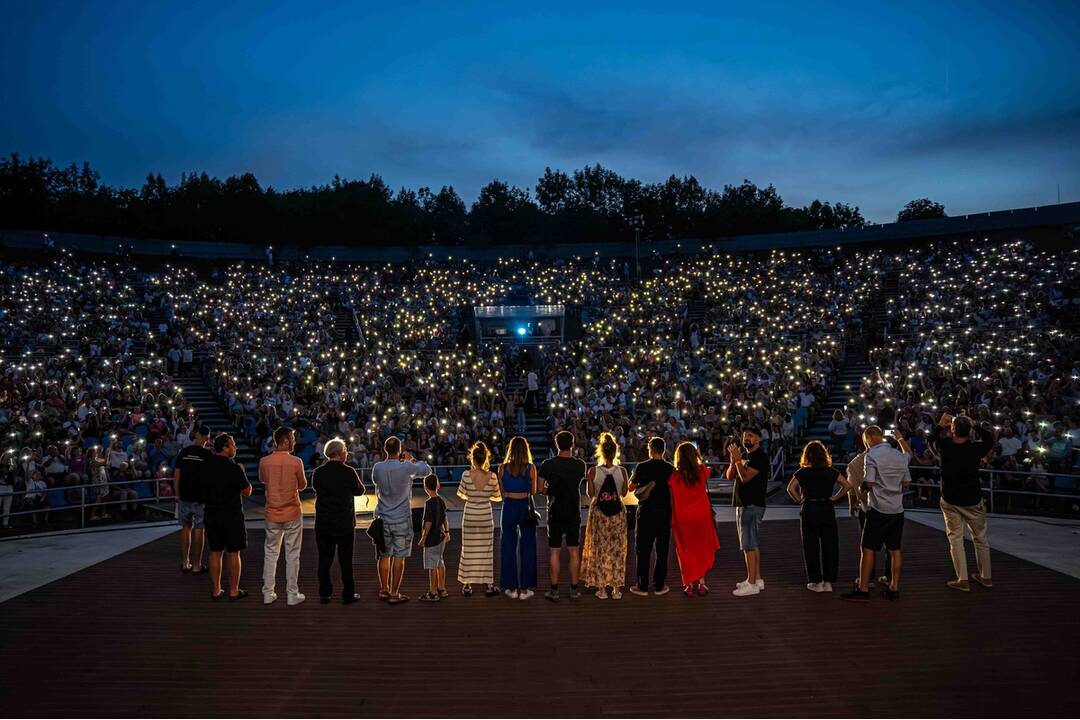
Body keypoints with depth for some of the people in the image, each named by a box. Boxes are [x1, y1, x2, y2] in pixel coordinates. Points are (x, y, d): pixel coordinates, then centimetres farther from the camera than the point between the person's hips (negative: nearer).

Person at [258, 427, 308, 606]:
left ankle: (268, 593, 20)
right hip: (293, 514, -3)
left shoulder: (264, 461, -6)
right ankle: (292, 594, 13)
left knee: (270, 553, 15)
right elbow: (302, 485, -2)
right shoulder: (296, 462, -15)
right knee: (292, 554, 7)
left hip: (272, 514, 3)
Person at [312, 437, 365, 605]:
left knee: (324, 559, 11)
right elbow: (360, 491, 1)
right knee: (346, 560, 7)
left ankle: (325, 594, 15)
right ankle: (348, 595, 14)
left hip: (323, 524, 3)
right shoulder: (348, 472, -13)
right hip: (345, 524, -3)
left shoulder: (318, 472, -4)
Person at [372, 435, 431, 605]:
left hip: (383, 519, 4)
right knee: (399, 558, 3)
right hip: (402, 519, -4)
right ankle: (394, 594, 5)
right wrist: (412, 460, 16)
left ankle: (383, 590, 25)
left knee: (384, 556, 15)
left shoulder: (377, 467, -6)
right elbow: (427, 470, 1)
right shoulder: (406, 467, -15)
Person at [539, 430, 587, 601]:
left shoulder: (548, 464, -9)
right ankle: (574, 590, 12)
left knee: (554, 552, 5)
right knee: (574, 552, 8)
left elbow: (540, 489, -4)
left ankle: (554, 591, 8)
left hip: (555, 512, -1)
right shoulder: (580, 464, -5)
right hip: (574, 512, 1)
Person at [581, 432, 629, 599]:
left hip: (598, 513, -1)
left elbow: (590, 494, -5)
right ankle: (616, 588, 15)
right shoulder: (622, 471, -8)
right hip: (618, 512, 1)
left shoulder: (593, 471, -11)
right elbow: (624, 493, 1)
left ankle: (601, 588, 12)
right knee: (617, 549, 11)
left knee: (599, 549, 9)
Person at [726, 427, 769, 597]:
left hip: (752, 506, -9)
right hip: (743, 505, 9)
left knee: (748, 545, -10)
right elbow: (730, 476, 10)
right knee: (752, 545, 13)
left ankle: (752, 584, -8)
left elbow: (745, 477, -21)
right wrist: (733, 460, -6)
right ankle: (757, 579, 20)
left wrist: (738, 460, -17)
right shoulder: (745, 456, 16)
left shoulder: (760, 457, -11)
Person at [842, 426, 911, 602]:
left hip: (879, 509, -6)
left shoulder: (872, 456, -12)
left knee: (868, 549, -1)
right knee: (895, 549, 12)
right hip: (898, 509, 6)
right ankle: (894, 588, 16)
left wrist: (863, 493, 4)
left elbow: (869, 483, -17)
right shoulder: (901, 456, 8)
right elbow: (906, 482, 15)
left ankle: (863, 589, 1)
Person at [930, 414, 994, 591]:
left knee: (955, 538, 7)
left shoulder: (945, 447, -14)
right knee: (980, 538, 16)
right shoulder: (975, 449, -14)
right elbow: (990, 440, 7)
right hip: (973, 501, 1)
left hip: (950, 501, 0)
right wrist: (974, 426, 8)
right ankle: (985, 576, 26)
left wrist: (940, 424, 13)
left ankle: (962, 579, 5)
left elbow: (932, 440, 8)